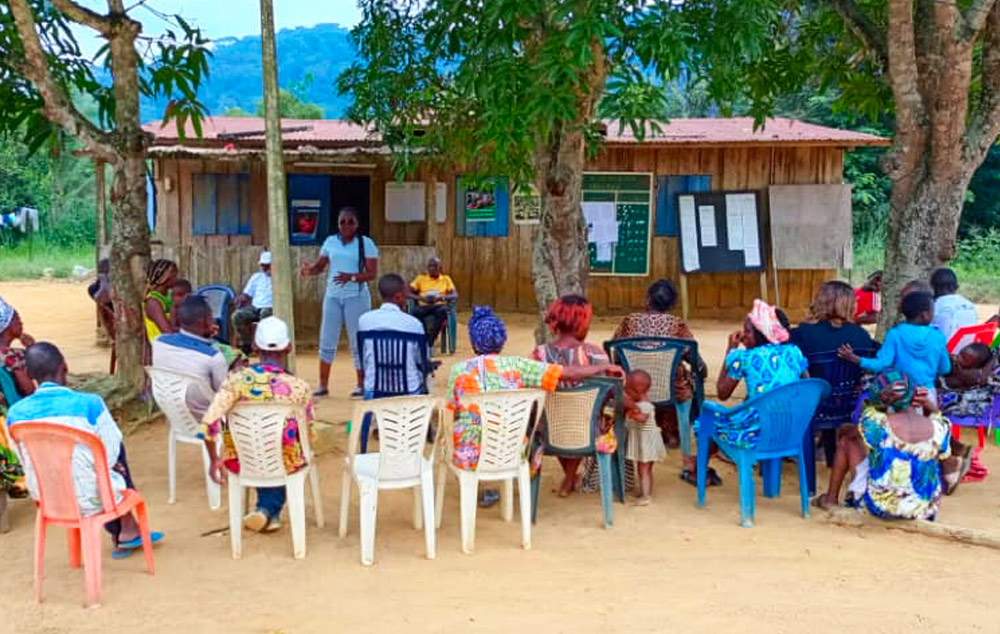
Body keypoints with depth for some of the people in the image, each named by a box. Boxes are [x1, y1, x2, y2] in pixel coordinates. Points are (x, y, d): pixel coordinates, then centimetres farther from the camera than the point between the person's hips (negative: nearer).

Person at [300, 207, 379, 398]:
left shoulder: (366, 243, -3)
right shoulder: (330, 242, 9)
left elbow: (372, 273, -9)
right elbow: (320, 266, 8)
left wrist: (351, 277, -24)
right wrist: (309, 270, -14)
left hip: (356, 298, -4)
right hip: (332, 296, 4)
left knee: (358, 341, 0)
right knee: (327, 341, 5)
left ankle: (361, 385, 10)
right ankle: (323, 385, 13)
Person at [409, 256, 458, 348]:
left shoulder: (446, 279, 17)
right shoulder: (421, 278, 18)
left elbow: (455, 295, 5)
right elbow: (408, 293, 8)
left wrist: (441, 297, -16)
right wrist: (421, 298, -12)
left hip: (439, 306, -1)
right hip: (423, 306, 1)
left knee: (443, 310, -38)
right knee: (416, 311, -36)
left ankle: (430, 342, -39)